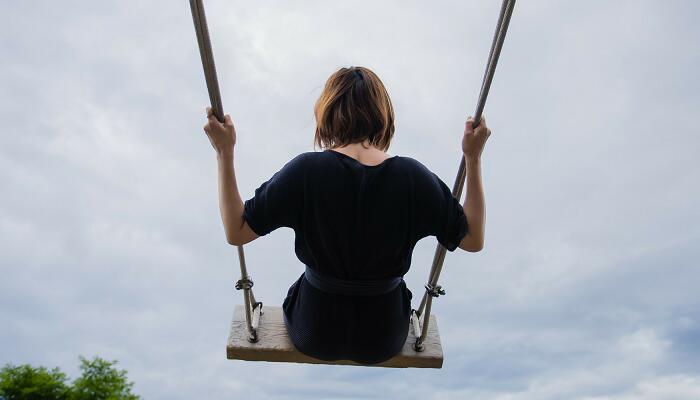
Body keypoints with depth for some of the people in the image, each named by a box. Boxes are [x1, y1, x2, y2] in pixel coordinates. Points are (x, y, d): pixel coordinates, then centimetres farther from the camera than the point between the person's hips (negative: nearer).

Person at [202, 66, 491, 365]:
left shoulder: (305, 171, -22)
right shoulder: (413, 176, -19)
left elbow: (236, 232, -16)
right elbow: (473, 240, -8)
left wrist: (224, 152, -12)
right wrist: (473, 158, -6)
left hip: (312, 336, 0)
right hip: (383, 341, 1)